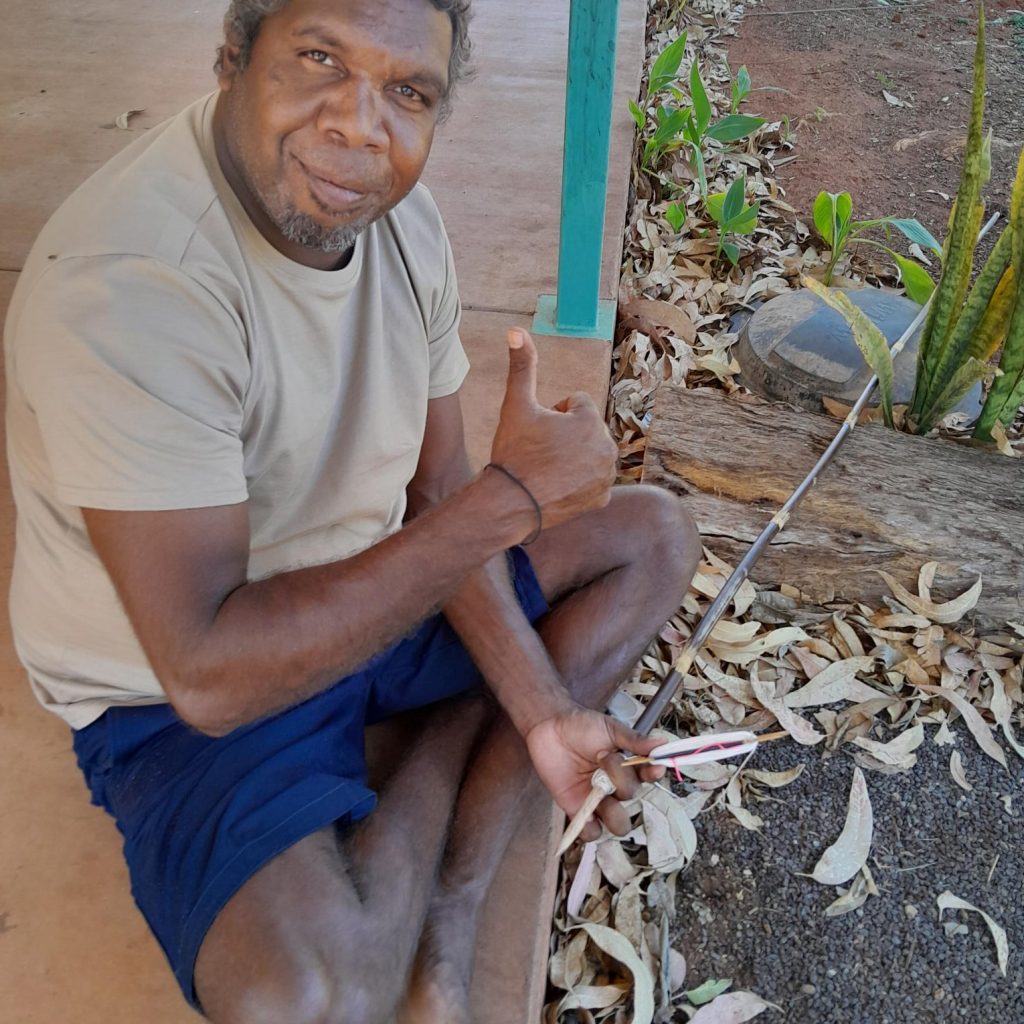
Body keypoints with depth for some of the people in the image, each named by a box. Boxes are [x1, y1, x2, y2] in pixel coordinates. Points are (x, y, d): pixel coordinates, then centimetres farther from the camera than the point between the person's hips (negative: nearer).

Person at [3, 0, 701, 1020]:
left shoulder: (399, 216, -6)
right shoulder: (123, 287, -30)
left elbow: (438, 498, -1)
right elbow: (208, 676, -32)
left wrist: (540, 710, -7)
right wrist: (510, 497, -31)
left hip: (368, 592, 8)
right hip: (177, 697, -7)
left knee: (654, 533, 7)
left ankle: (448, 903, -4)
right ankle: (450, 741, 4)